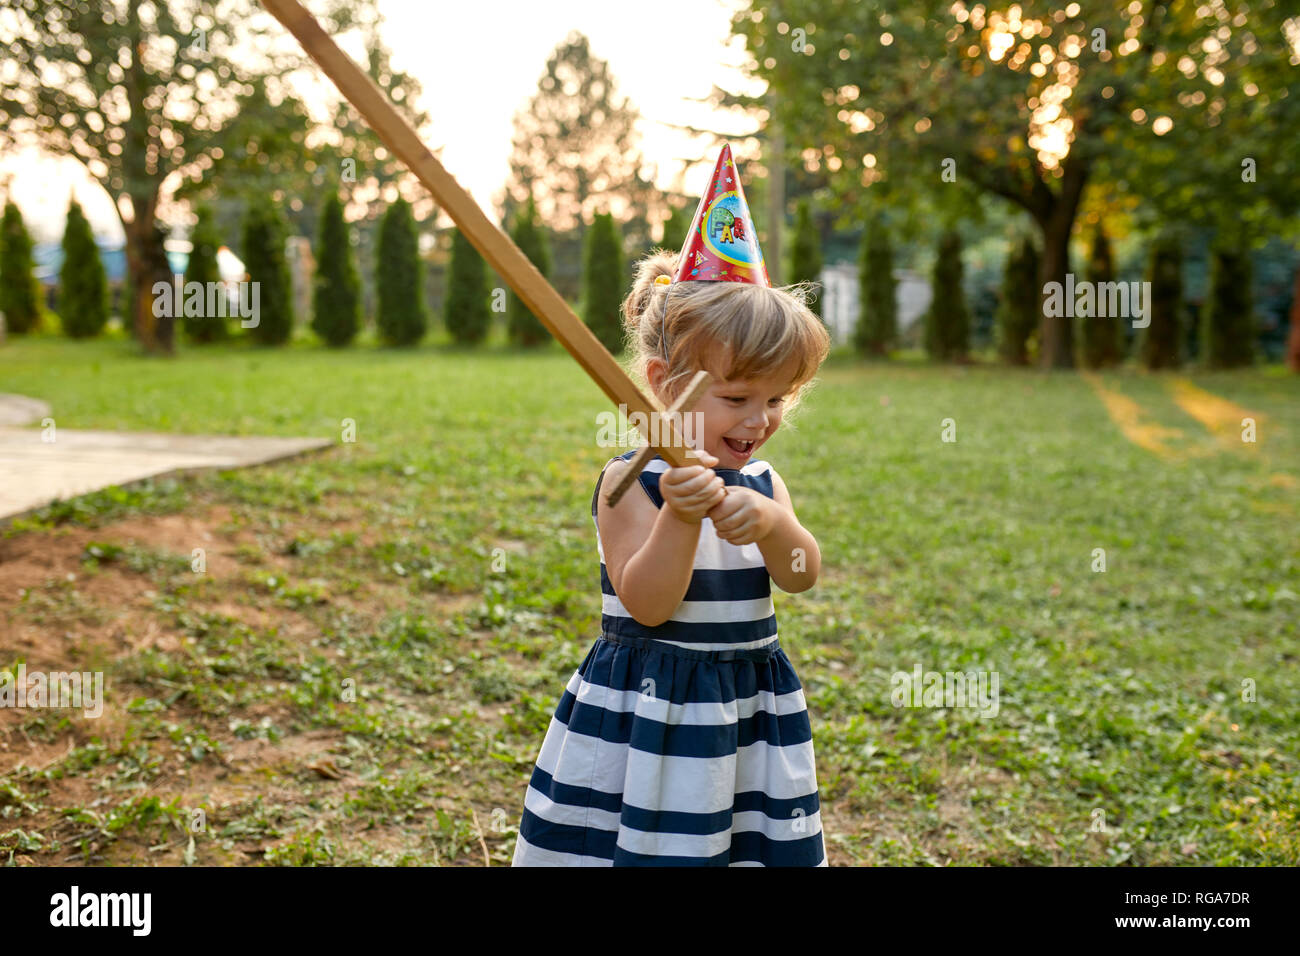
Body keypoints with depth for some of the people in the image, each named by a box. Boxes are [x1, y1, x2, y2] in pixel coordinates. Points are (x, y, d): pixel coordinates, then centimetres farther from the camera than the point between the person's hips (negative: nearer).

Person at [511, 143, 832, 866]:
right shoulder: (632, 482, -13)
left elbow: (802, 576, -6)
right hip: (650, 713, -5)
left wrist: (771, 523, -25)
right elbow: (645, 603, -19)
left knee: (757, 844, 10)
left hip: (749, 710, 6)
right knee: (655, 847, 1)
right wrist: (682, 518, -32)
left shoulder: (760, 480, 6)